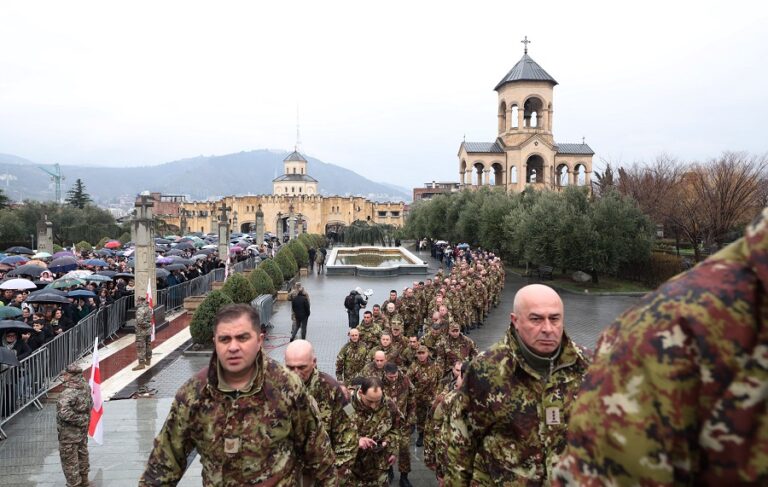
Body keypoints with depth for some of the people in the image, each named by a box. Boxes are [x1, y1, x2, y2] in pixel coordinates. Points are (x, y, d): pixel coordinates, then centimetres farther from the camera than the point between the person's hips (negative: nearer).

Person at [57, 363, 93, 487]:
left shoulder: (68, 393, -28)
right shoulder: (86, 388, -3)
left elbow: (64, 413, -38)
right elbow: (90, 405, 12)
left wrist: (77, 419, -24)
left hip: (69, 432, -8)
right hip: (83, 430, 8)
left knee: (69, 459, 8)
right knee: (82, 454, 24)